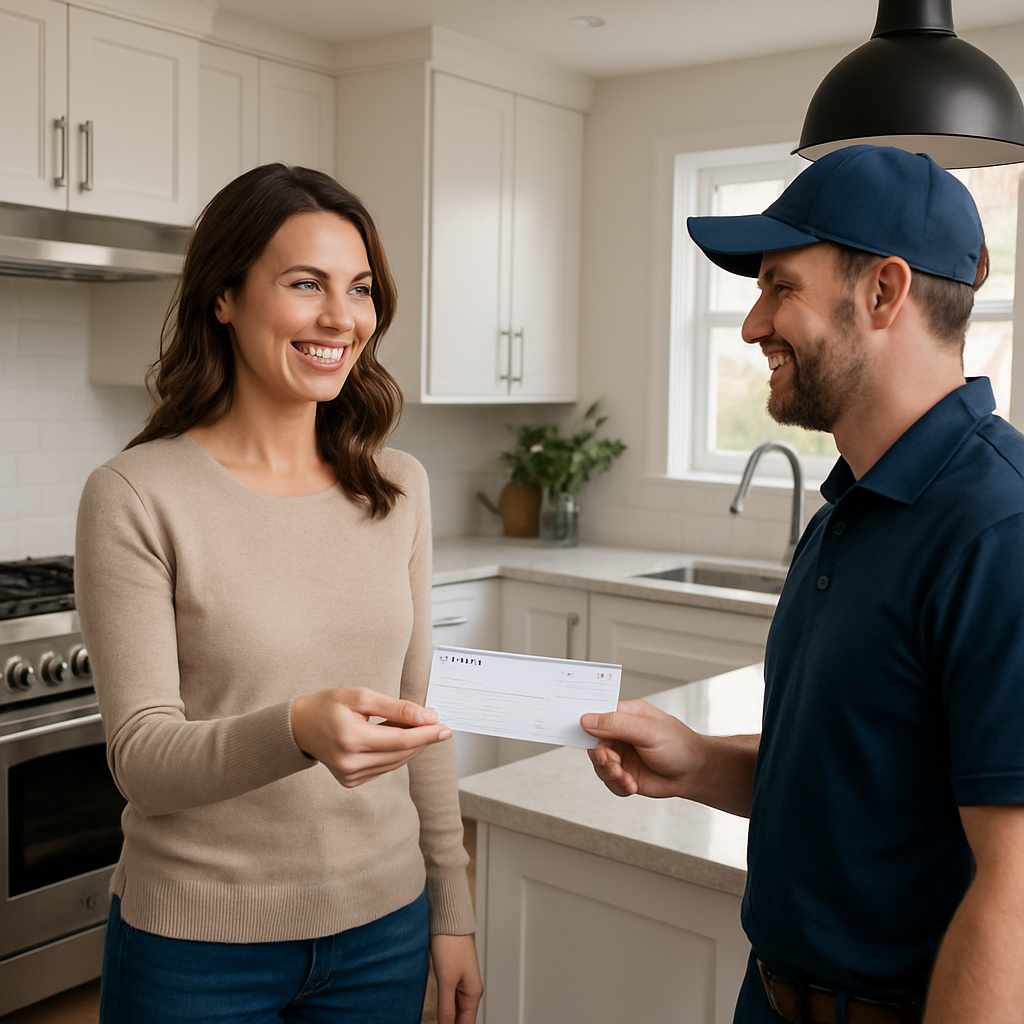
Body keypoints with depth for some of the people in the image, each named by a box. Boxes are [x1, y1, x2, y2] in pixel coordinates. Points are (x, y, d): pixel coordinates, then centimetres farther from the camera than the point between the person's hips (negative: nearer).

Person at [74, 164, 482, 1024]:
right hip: (199, 949, -3)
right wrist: (296, 732, -34)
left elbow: (420, 710, 6)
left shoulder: (400, 487, 0)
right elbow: (142, 756, -15)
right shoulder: (136, 497, -13)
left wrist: (452, 909, 8)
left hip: (383, 929, 4)